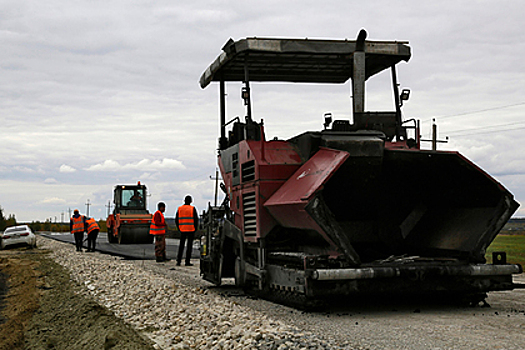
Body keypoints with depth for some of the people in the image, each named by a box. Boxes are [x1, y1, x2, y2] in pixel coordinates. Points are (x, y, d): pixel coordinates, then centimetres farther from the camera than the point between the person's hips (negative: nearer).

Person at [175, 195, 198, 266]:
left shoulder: (179, 209, 5)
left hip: (182, 230, 3)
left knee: (181, 245, 11)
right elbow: (196, 219, -6)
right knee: (189, 245, 1)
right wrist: (195, 228, 5)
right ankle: (187, 262, -2)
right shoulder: (192, 208, -5)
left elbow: (176, 220, 8)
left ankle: (178, 261, 7)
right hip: (191, 230, -3)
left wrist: (179, 228, 15)